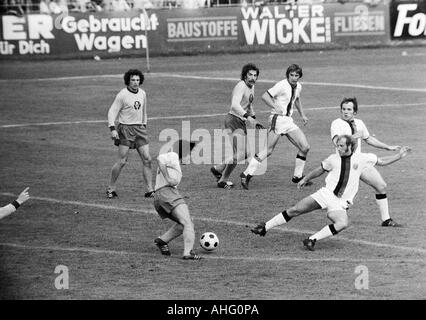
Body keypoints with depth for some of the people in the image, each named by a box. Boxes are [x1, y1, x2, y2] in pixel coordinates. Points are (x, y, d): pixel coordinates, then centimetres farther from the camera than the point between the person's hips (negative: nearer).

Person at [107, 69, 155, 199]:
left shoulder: (142, 94, 10)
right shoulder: (122, 95, -9)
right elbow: (112, 112, -9)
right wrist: (112, 129, -20)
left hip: (140, 129, 6)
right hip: (125, 129, -6)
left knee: (147, 160, -2)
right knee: (122, 161, -7)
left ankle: (150, 190, 2)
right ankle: (111, 188, 8)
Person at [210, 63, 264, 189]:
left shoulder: (251, 86, 12)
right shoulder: (241, 86, -18)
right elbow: (235, 105, -34)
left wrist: (255, 120, 22)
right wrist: (249, 118, -42)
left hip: (242, 122, 10)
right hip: (234, 120, -10)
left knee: (244, 154, 13)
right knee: (238, 153, -16)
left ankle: (218, 169, 27)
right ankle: (223, 180, -3)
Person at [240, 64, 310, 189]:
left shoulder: (298, 86, 12)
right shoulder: (282, 85, -12)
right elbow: (265, 96, -17)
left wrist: (302, 115, 28)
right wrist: (276, 107, -26)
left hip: (289, 120, 8)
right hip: (277, 119, -8)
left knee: (305, 147, 1)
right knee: (268, 151, -13)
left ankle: (297, 176, 14)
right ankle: (247, 174, -7)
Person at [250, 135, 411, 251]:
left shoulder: (362, 158, 2)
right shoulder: (333, 159, 5)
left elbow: (382, 161, 13)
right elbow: (320, 169, 24)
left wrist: (399, 156, 6)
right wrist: (305, 179, 28)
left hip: (340, 203, -1)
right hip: (325, 193, 1)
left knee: (342, 224, -32)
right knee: (295, 210, -9)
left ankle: (312, 239, -24)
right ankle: (264, 227, 4)